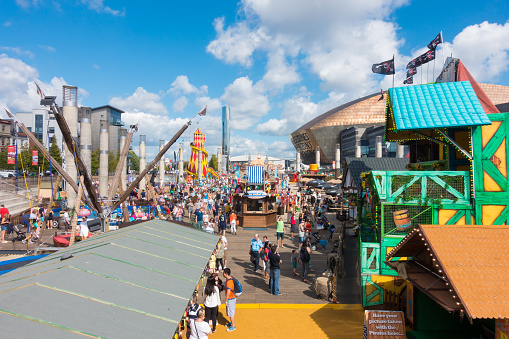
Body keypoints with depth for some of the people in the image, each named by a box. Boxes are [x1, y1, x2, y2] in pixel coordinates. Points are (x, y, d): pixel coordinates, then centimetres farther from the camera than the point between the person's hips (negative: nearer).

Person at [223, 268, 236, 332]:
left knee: (231, 313, 5)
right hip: (233, 297, 9)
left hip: (230, 299, -9)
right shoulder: (231, 278, 1)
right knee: (231, 312, 24)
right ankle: (231, 323, 40)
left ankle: (233, 326, 18)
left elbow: (228, 292, -27)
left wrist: (226, 300, -19)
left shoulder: (228, 282, -28)